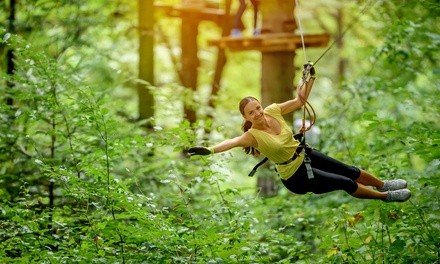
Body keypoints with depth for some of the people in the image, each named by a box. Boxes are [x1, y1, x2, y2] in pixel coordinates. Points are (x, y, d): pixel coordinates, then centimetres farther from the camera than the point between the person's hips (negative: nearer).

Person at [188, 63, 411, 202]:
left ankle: (383, 184, 42)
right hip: (296, 176, -6)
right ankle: (386, 196, 19)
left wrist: (310, 77, -14)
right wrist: (209, 150, -64)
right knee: (347, 183, -2)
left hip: (305, 155, 6)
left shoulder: (273, 111, -12)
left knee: (351, 171, 16)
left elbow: (300, 100, -2)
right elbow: (234, 141, -46)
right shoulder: (253, 135, -27)